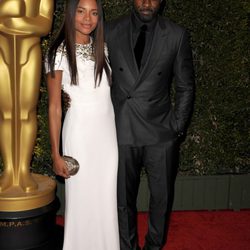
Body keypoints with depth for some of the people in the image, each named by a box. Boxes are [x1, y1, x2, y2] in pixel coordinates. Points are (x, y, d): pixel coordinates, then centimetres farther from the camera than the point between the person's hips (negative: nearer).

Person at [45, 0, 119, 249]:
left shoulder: (102, 49, 6)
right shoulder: (59, 53, -9)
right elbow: (54, 107, -7)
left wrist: (119, 134, 8)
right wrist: (56, 154, -8)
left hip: (108, 129, 5)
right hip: (80, 130, -4)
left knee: (106, 196, 14)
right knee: (81, 197, 9)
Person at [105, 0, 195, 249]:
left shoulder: (177, 35, -2)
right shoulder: (110, 32, 0)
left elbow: (185, 87, 4)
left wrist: (177, 128, -1)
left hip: (161, 133, 0)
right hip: (121, 132, 0)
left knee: (162, 197, 12)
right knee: (123, 198, 11)